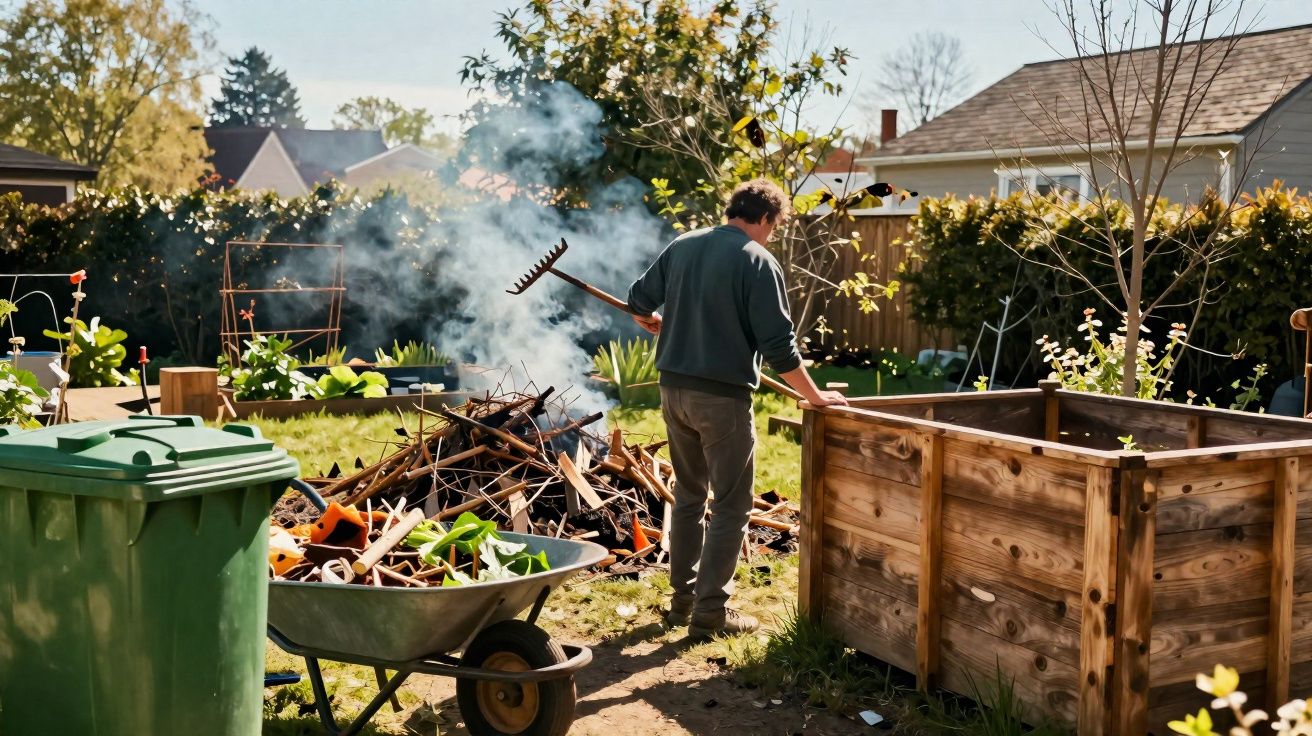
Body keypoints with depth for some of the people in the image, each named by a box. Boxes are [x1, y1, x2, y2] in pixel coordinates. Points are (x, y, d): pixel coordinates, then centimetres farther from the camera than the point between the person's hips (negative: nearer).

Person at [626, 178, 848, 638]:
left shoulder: (682, 246, 7)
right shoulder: (757, 262, -11)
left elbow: (639, 307, 15)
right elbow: (779, 346, -13)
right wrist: (815, 396, -3)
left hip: (674, 389, 7)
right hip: (722, 396, -7)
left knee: (688, 494, 19)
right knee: (731, 505, 3)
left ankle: (683, 599, 26)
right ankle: (710, 613, 5)